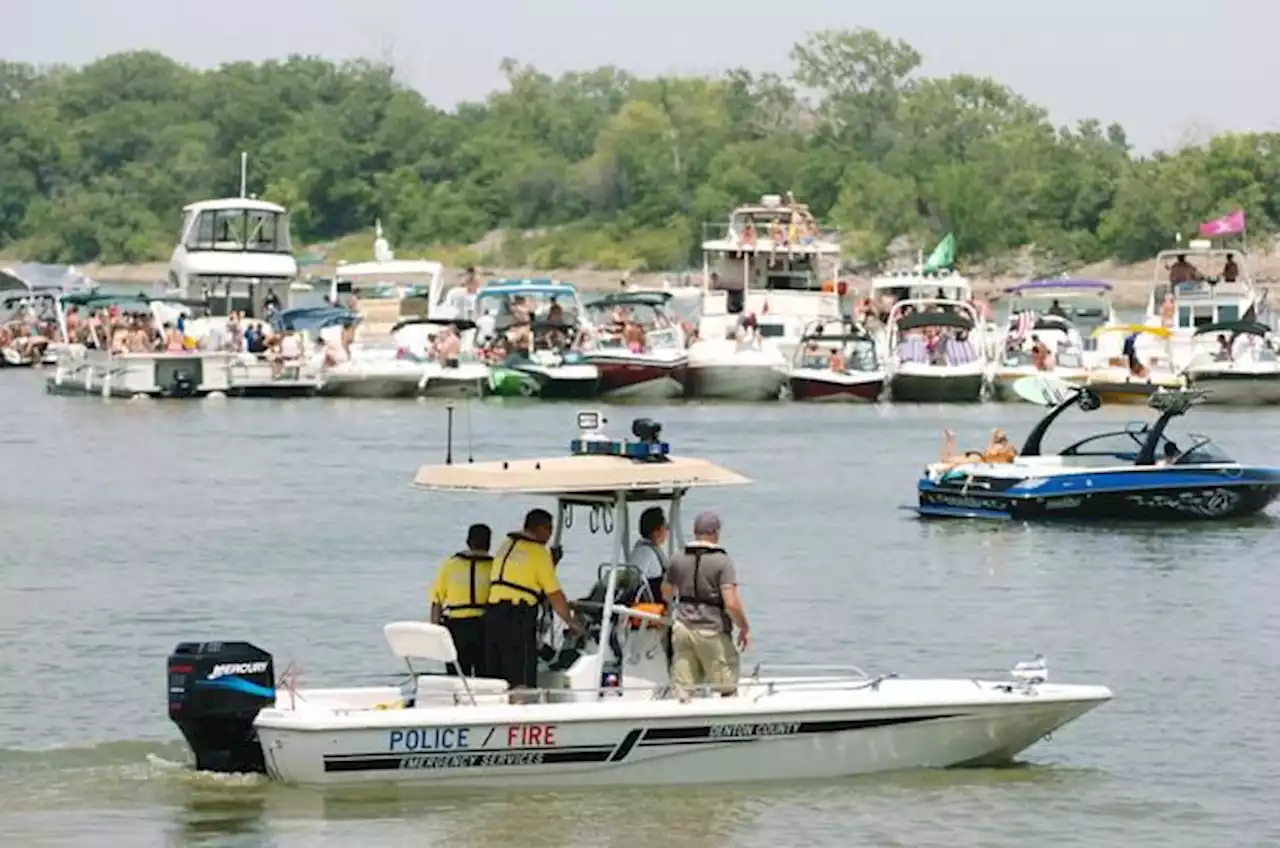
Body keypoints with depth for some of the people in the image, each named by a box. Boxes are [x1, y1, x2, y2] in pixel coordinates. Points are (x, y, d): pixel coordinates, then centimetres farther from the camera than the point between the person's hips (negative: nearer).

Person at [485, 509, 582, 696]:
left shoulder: (506, 546, 18)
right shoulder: (538, 552, -4)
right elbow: (554, 595, -2)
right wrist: (571, 621, 10)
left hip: (492, 612, 7)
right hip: (518, 617, -7)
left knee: (495, 680, 9)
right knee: (522, 681, -8)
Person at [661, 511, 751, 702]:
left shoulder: (678, 560, 5)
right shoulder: (722, 562, -11)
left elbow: (666, 594, 20)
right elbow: (731, 603, -18)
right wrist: (744, 629, -3)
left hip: (682, 628, 5)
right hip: (712, 632, -5)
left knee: (683, 692, 6)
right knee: (727, 690, 6)